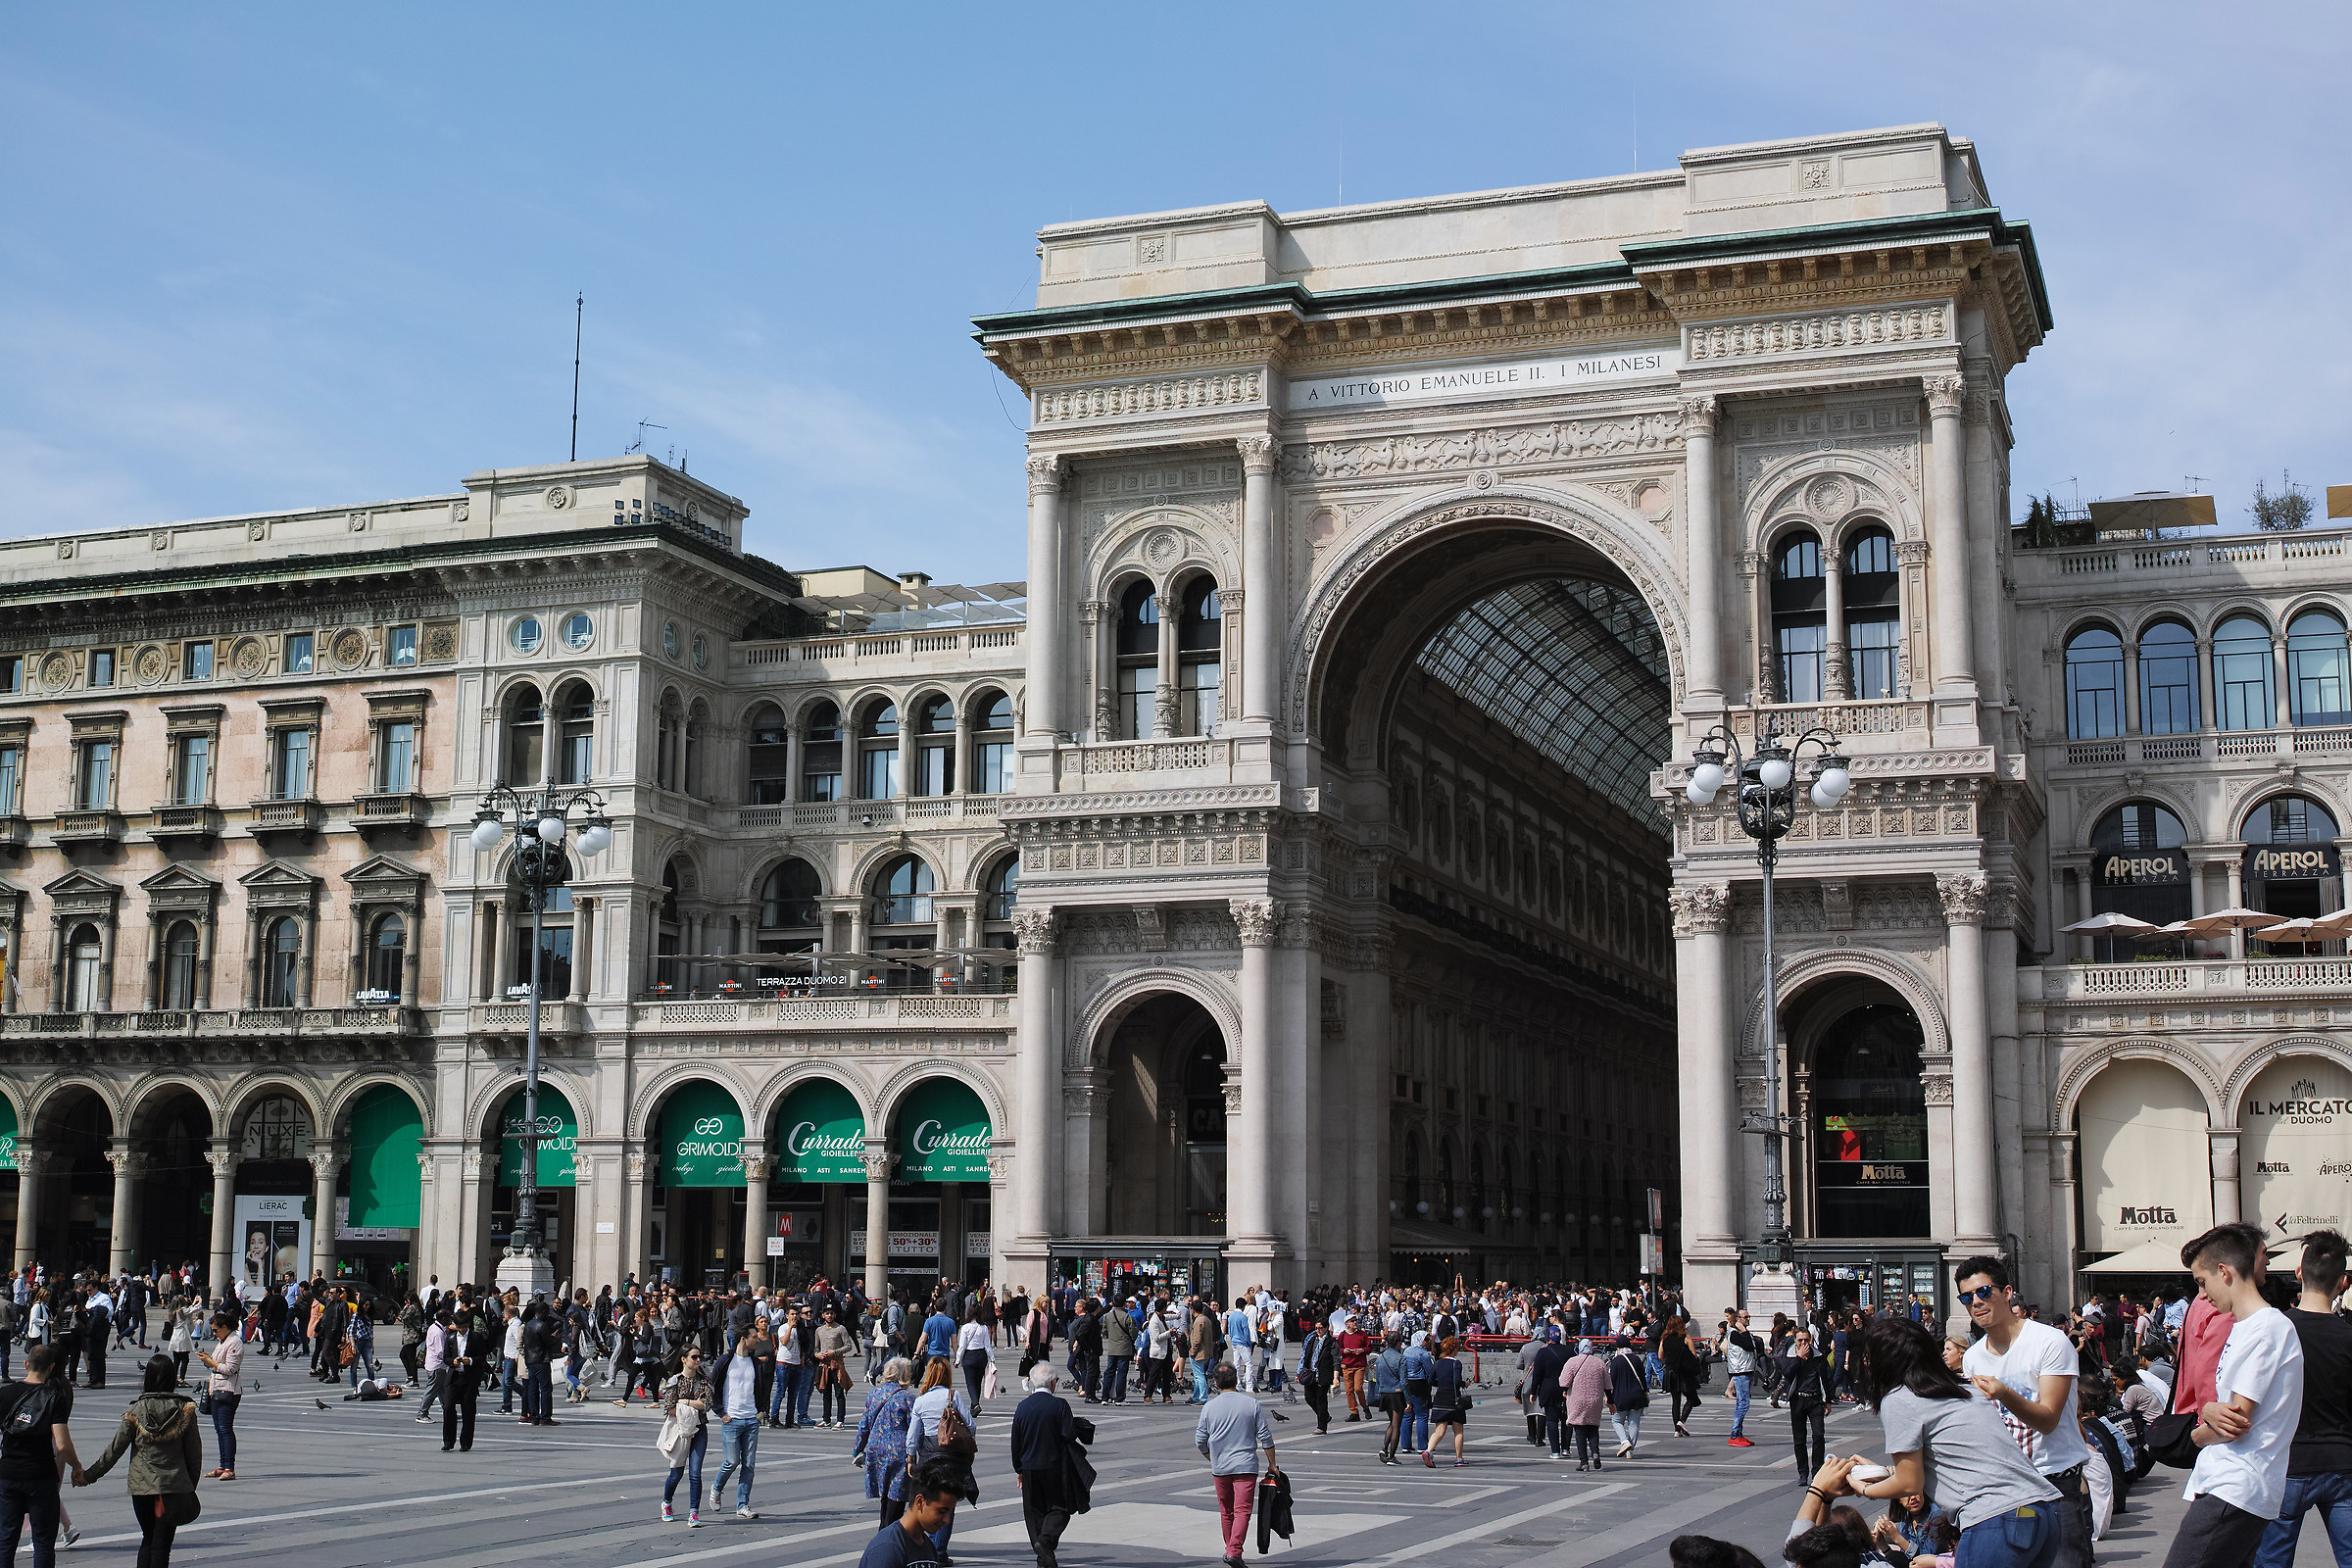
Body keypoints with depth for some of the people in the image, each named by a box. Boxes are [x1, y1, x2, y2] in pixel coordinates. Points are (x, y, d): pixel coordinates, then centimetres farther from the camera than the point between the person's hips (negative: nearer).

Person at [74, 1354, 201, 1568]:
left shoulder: (136, 1410, -5)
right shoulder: (185, 1409, -4)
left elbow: (115, 1448, -2)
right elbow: (194, 1451, 0)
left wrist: (89, 1475, 8)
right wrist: (191, 1485, 12)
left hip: (141, 1486, 1)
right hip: (174, 1485, -1)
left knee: (147, 1539, 19)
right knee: (161, 1543, 2)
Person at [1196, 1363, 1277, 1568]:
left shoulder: (1209, 1407, 1)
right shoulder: (1252, 1403, -1)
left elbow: (1200, 1441, 5)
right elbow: (1266, 1437, 0)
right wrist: (1272, 1464, 9)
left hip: (1220, 1467, 2)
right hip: (1246, 1465, -2)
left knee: (1226, 1511, 16)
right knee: (1242, 1510, -6)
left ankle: (1230, 1549, 25)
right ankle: (1234, 1551, -21)